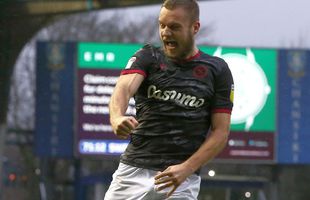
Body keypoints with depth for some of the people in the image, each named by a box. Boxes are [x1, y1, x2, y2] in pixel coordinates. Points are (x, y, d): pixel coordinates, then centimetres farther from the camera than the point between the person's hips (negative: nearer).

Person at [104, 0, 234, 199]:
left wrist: (186, 169, -12)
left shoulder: (217, 70, 6)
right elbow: (124, 87, -13)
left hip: (182, 179, -1)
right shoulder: (148, 57, 7)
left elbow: (221, 132, 2)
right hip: (133, 171, 1)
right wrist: (117, 118, -36)